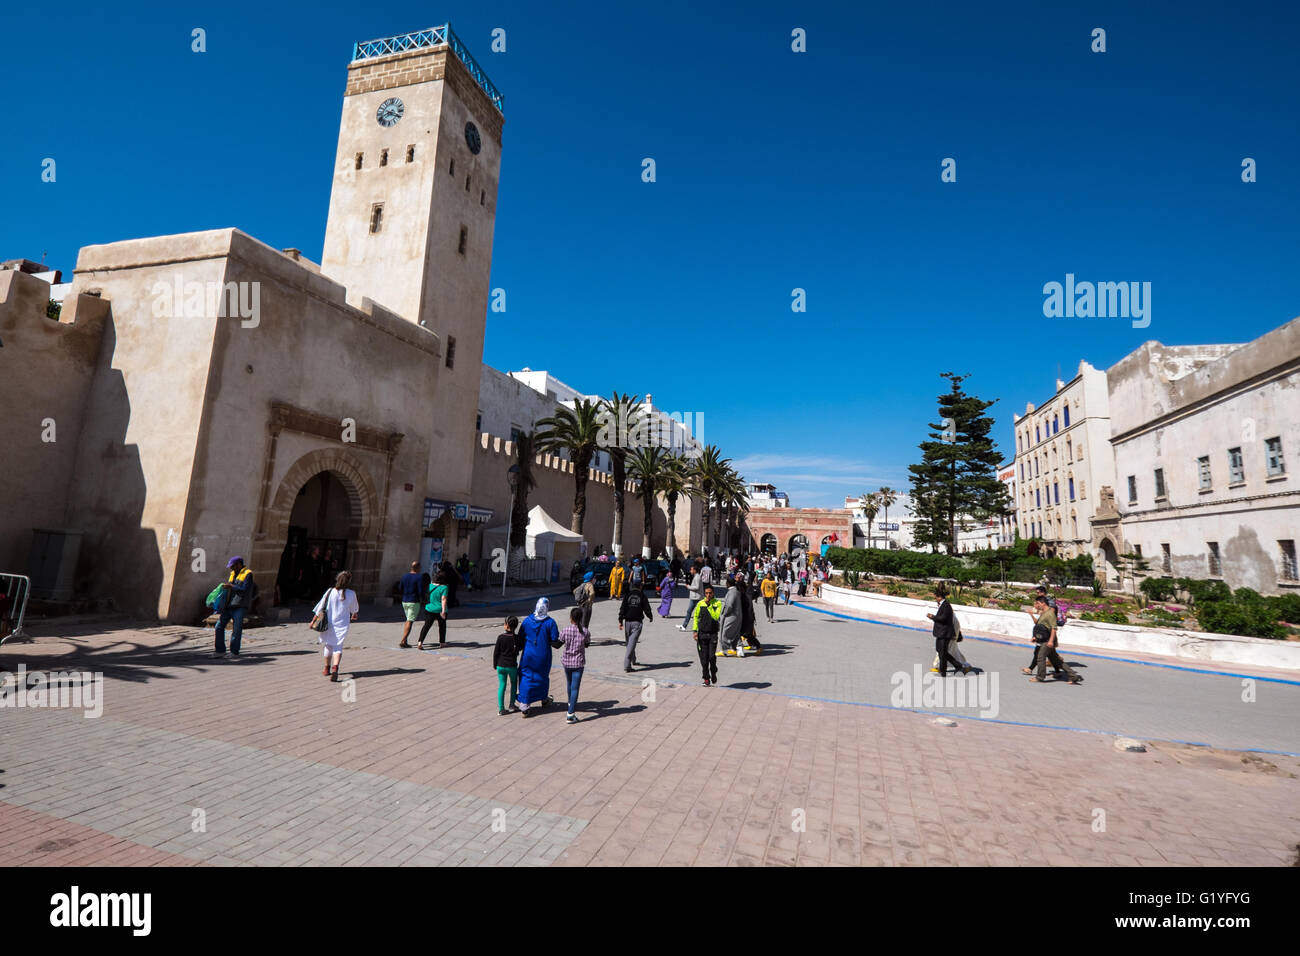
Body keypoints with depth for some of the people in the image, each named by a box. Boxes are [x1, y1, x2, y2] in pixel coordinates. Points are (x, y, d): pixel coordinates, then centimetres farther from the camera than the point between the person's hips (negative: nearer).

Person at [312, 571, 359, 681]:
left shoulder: (330, 592, -9)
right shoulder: (351, 594, -7)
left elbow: (320, 608, -4)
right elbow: (354, 609, 11)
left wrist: (313, 621, 8)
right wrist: (354, 615, 33)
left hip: (329, 623, 1)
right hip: (343, 624, -1)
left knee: (328, 645, 18)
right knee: (338, 646, 2)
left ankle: (327, 669, 32)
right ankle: (335, 667, -20)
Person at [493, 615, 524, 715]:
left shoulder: (501, 638, -11)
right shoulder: (518, 637, -11)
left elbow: (496, 652, -4)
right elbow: (520, 648, 5)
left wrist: (495, 664, 8)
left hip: (501, 665, 0)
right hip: (512, 666, 0)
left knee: (501, 686, 9)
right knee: (514, 683, 21)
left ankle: (501, 709, 12)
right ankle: (512, 705, 23)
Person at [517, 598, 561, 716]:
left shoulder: (527, 620, -8)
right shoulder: (550, 622, -15)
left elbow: (520, 638, 0)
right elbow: (555, 643, -14)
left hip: (528, 655, 1)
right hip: (543, 656, -1)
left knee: (526, 678, 9)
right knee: (543, 677, 19)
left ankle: (524, 706, 4)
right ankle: (544, 700, 39)